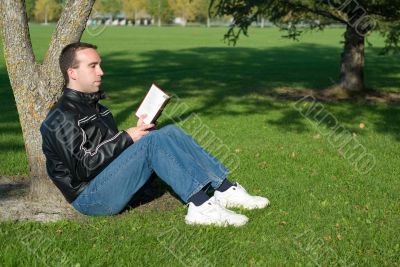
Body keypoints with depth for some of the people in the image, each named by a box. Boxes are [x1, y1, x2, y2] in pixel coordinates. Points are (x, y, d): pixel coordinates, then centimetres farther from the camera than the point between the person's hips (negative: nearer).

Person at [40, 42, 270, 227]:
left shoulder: (95, 107, 19)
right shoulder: (62, 117, -11)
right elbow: (82, 167, -20)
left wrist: (136, 133, 1)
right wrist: (127, 138, -16)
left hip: (114, 180, 9)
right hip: (90, 197, -9)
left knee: (170, 133, -6)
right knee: (155, 141, -26)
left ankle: (226, 190, -13)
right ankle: (201, 207, -29)